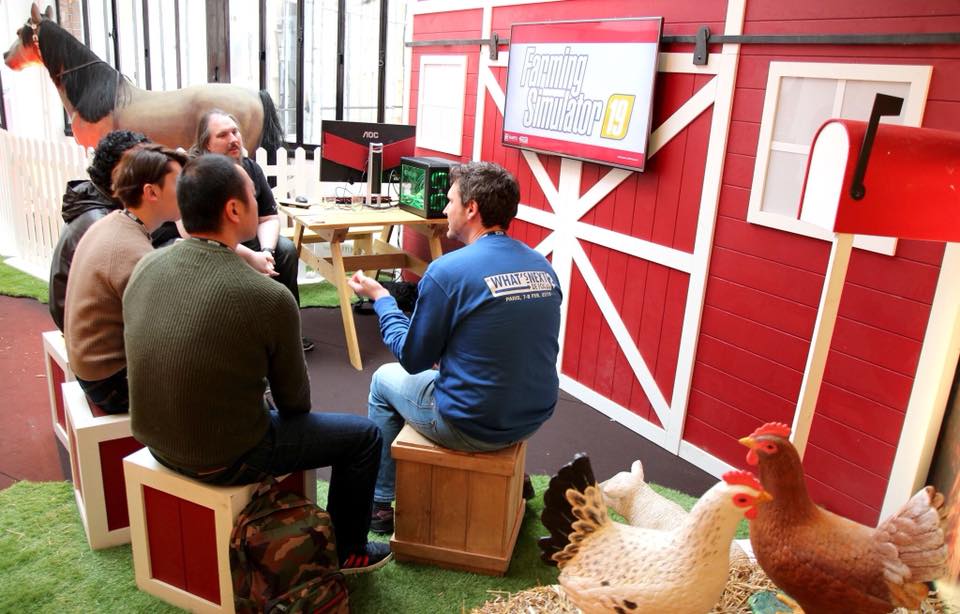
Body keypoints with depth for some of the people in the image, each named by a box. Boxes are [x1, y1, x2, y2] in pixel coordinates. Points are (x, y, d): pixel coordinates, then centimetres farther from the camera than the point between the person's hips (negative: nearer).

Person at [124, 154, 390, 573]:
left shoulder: (146, 266, -8)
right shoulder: (269, 298, -26)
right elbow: (295, 401, -11)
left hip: (156, 441, 7)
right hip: (222, 460, -7)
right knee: (364, 435, 11)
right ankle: (346, 551, 31)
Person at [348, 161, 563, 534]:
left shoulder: (448, 271, -19)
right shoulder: (541, 266, 0)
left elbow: (412, 358, -8)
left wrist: (380, 297, 5)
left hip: (472, 428, -6)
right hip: (534, 419, 6)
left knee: (385, 379, 21)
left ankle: (380, 503, 32)